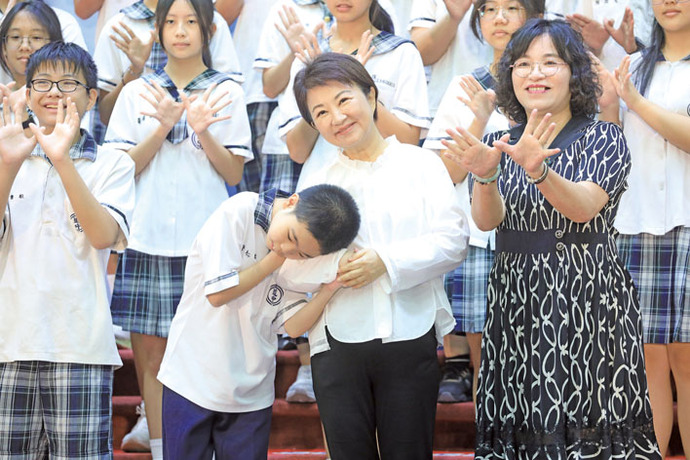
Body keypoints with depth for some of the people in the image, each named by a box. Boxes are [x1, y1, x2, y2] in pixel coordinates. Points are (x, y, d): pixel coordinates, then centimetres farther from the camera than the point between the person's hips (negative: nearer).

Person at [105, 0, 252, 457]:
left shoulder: (227, 92, 7)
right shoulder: (137, 93, 10)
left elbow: (234, 173, 3)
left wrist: (203, 132, -13)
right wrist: (163, 127, -11)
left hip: (206, 241, -1)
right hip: (149, 239, 1)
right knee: (151, 351, 0)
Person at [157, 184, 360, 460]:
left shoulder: (302, 256, -4)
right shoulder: (236, 214, -16)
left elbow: (293, 325, -8)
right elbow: (217, 293, -19)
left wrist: (330, 288, -20)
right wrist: (274, 261, -16)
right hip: (192, 380, -3)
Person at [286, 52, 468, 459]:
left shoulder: (420, 164, 5)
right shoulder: (317, 185, 12)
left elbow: (453, 241, -5)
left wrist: (386, 262, -16)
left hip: (410, 337, -2)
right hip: (337, 344, 2)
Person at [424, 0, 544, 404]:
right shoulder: (464, 89, 12)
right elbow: (449, 173, 4)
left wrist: (514, 116, -13)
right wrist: (482, 118, -8)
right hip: (475, 240, 2)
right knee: (484, 358, 0)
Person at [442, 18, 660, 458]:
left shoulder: (603, 138, 1)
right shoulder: (499, 144, 12)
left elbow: (583, 207, -17)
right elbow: (487, 220, -4)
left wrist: (538, 171, -36)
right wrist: (485, 175, -25)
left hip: (589, 301, -3)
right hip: (516, 302, 3)